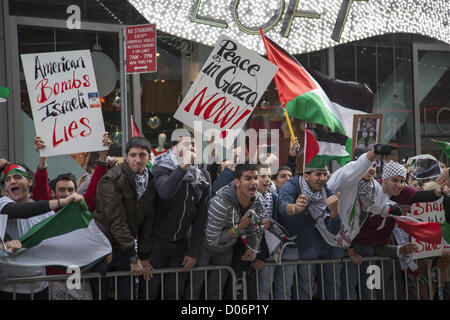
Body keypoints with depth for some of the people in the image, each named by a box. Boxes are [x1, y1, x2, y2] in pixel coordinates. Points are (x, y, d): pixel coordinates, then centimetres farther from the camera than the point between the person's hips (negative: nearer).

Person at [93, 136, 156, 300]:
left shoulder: (151, 182, 3)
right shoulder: (111, 180, -16)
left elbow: (147, 221, 8)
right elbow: (116, 221, -20)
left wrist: (144, 257, 4)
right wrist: (133, 258, -20)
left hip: (126, 247, 5)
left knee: (127, 295, 6)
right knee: (99, 295, 2)